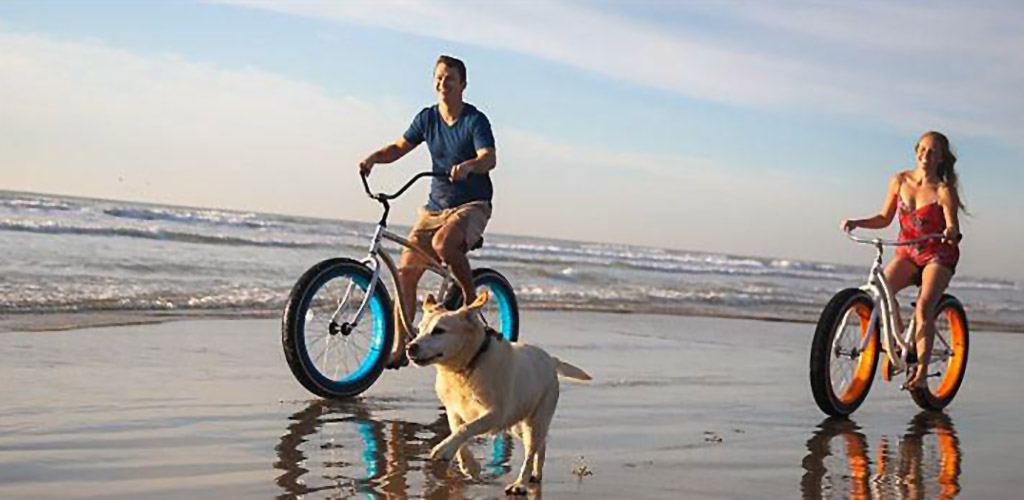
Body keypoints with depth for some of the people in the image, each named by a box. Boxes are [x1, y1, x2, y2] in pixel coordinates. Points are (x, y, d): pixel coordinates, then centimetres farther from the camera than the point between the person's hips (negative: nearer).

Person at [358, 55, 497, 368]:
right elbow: (400, 147, 9)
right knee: (406, 270, -4)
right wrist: (373, 158, -11)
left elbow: (490, 158, -24)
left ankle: (472, 300, -12)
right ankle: (399, 348, 6)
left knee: (443, 243, -36)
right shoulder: (427, 118, 5)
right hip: (435, 206, 5)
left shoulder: (475, 120, -10)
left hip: (472, 205, -5)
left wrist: (467, 166, -45)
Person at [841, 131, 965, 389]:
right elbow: (884, 218, 8)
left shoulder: (944, 191, -13)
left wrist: (950, 233, -42)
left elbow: (953, 228, -19)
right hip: (907, 252, 4)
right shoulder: (900, 181, 0)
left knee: (923, 306, -25)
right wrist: (856, 223, -7)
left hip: (938, 255, -4)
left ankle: (921, 372, -25)